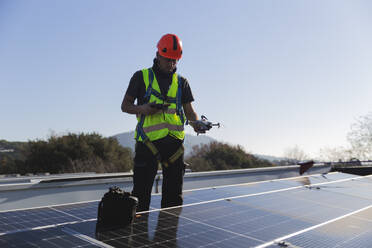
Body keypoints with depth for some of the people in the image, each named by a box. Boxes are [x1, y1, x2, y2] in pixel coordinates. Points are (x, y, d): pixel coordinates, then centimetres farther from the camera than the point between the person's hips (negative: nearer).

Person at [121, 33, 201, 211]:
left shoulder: (181, 82, 16)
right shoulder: (141, 77, 8)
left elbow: (189, 110, 11)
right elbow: (125, 105, 8)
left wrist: (195, 123, -11)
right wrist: (141, 109, -13)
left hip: (174, 141, 3)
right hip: (147, 140, -3)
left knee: (174, 194, 9)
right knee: (141, 192, -3)